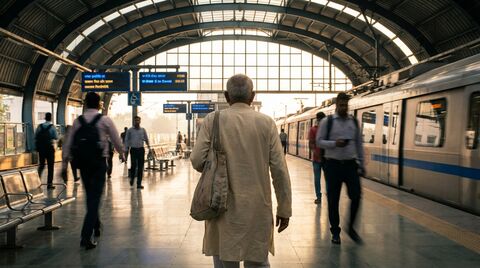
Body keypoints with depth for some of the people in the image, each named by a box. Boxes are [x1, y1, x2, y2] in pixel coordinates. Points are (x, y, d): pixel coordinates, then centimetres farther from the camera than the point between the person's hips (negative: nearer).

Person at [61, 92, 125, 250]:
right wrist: (122, 154, 20)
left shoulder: (78, 121, 5)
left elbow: (68, 143, 5)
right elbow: (116, 140, 2)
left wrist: (64, 164, 11)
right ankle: (86, 237, -10)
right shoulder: (105, 120, -4)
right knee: (95, 198, -3)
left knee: (90, 196, 20)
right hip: (99, 162, -4)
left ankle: (96, 226, 37)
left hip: (83, 162, 4)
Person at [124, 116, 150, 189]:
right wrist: (126, 149, 0)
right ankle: (132, 178, 22)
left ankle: (139, 183, 8)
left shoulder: (143, 130, 8)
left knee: (140, 166, 1)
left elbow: (146, 139, 13)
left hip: (141, 149, 2)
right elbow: (126, 140, 6)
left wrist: (148, 146, 0)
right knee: (133, 165, -8)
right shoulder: (130, 130, 4)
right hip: (133, 149, -2)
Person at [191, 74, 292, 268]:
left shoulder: (213, 120, -3)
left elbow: (197, 161, -8)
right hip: (258, 208, 1)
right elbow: (279, 170, -4)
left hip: (224, 207, 0)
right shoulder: (266, 123, -1)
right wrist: (284, 209, 4)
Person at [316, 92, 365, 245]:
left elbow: (359, 143, 13)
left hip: (351, 164, 3)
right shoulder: (327, 121, -2)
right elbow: (319, 141, -4)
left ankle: (351, 227, 17)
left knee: (356, 196, -5)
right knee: (333, 199, 4)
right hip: (333, 164, -2)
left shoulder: (354, 121, 9)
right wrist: (335, 143, -20)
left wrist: (361, 163, 11)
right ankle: (335, 231, 20)